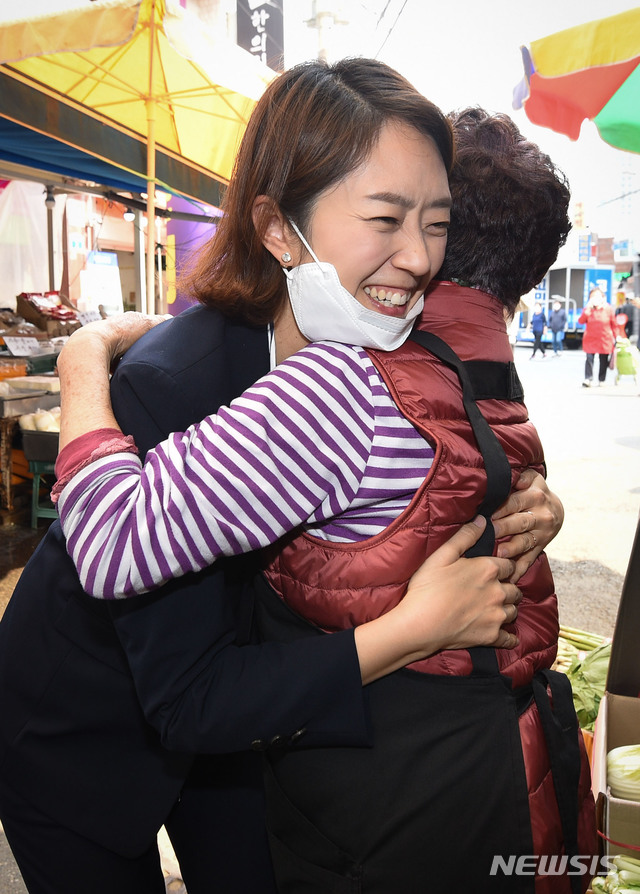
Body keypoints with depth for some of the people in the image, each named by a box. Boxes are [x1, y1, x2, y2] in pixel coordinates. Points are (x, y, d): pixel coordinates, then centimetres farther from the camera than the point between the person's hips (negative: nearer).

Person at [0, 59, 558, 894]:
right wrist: (411, 628, -36)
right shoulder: (167, 385, -35)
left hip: (229, 707, 5)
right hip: (77, 731, -4)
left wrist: (517, 512, -22)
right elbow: (186, 700, -32)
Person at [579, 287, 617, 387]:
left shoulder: (608, 309, -1)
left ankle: (601, 380, 17)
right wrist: (587, 309, -20)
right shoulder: (587, 308, 3)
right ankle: (588, 379, -9)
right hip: (590, 339, 0)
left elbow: (614, 325, 2)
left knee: (603, 360, 6)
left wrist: (616, 337, 0)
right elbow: (581, 321, -10)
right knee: (589, 359, -10)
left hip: (605, 339, 0)